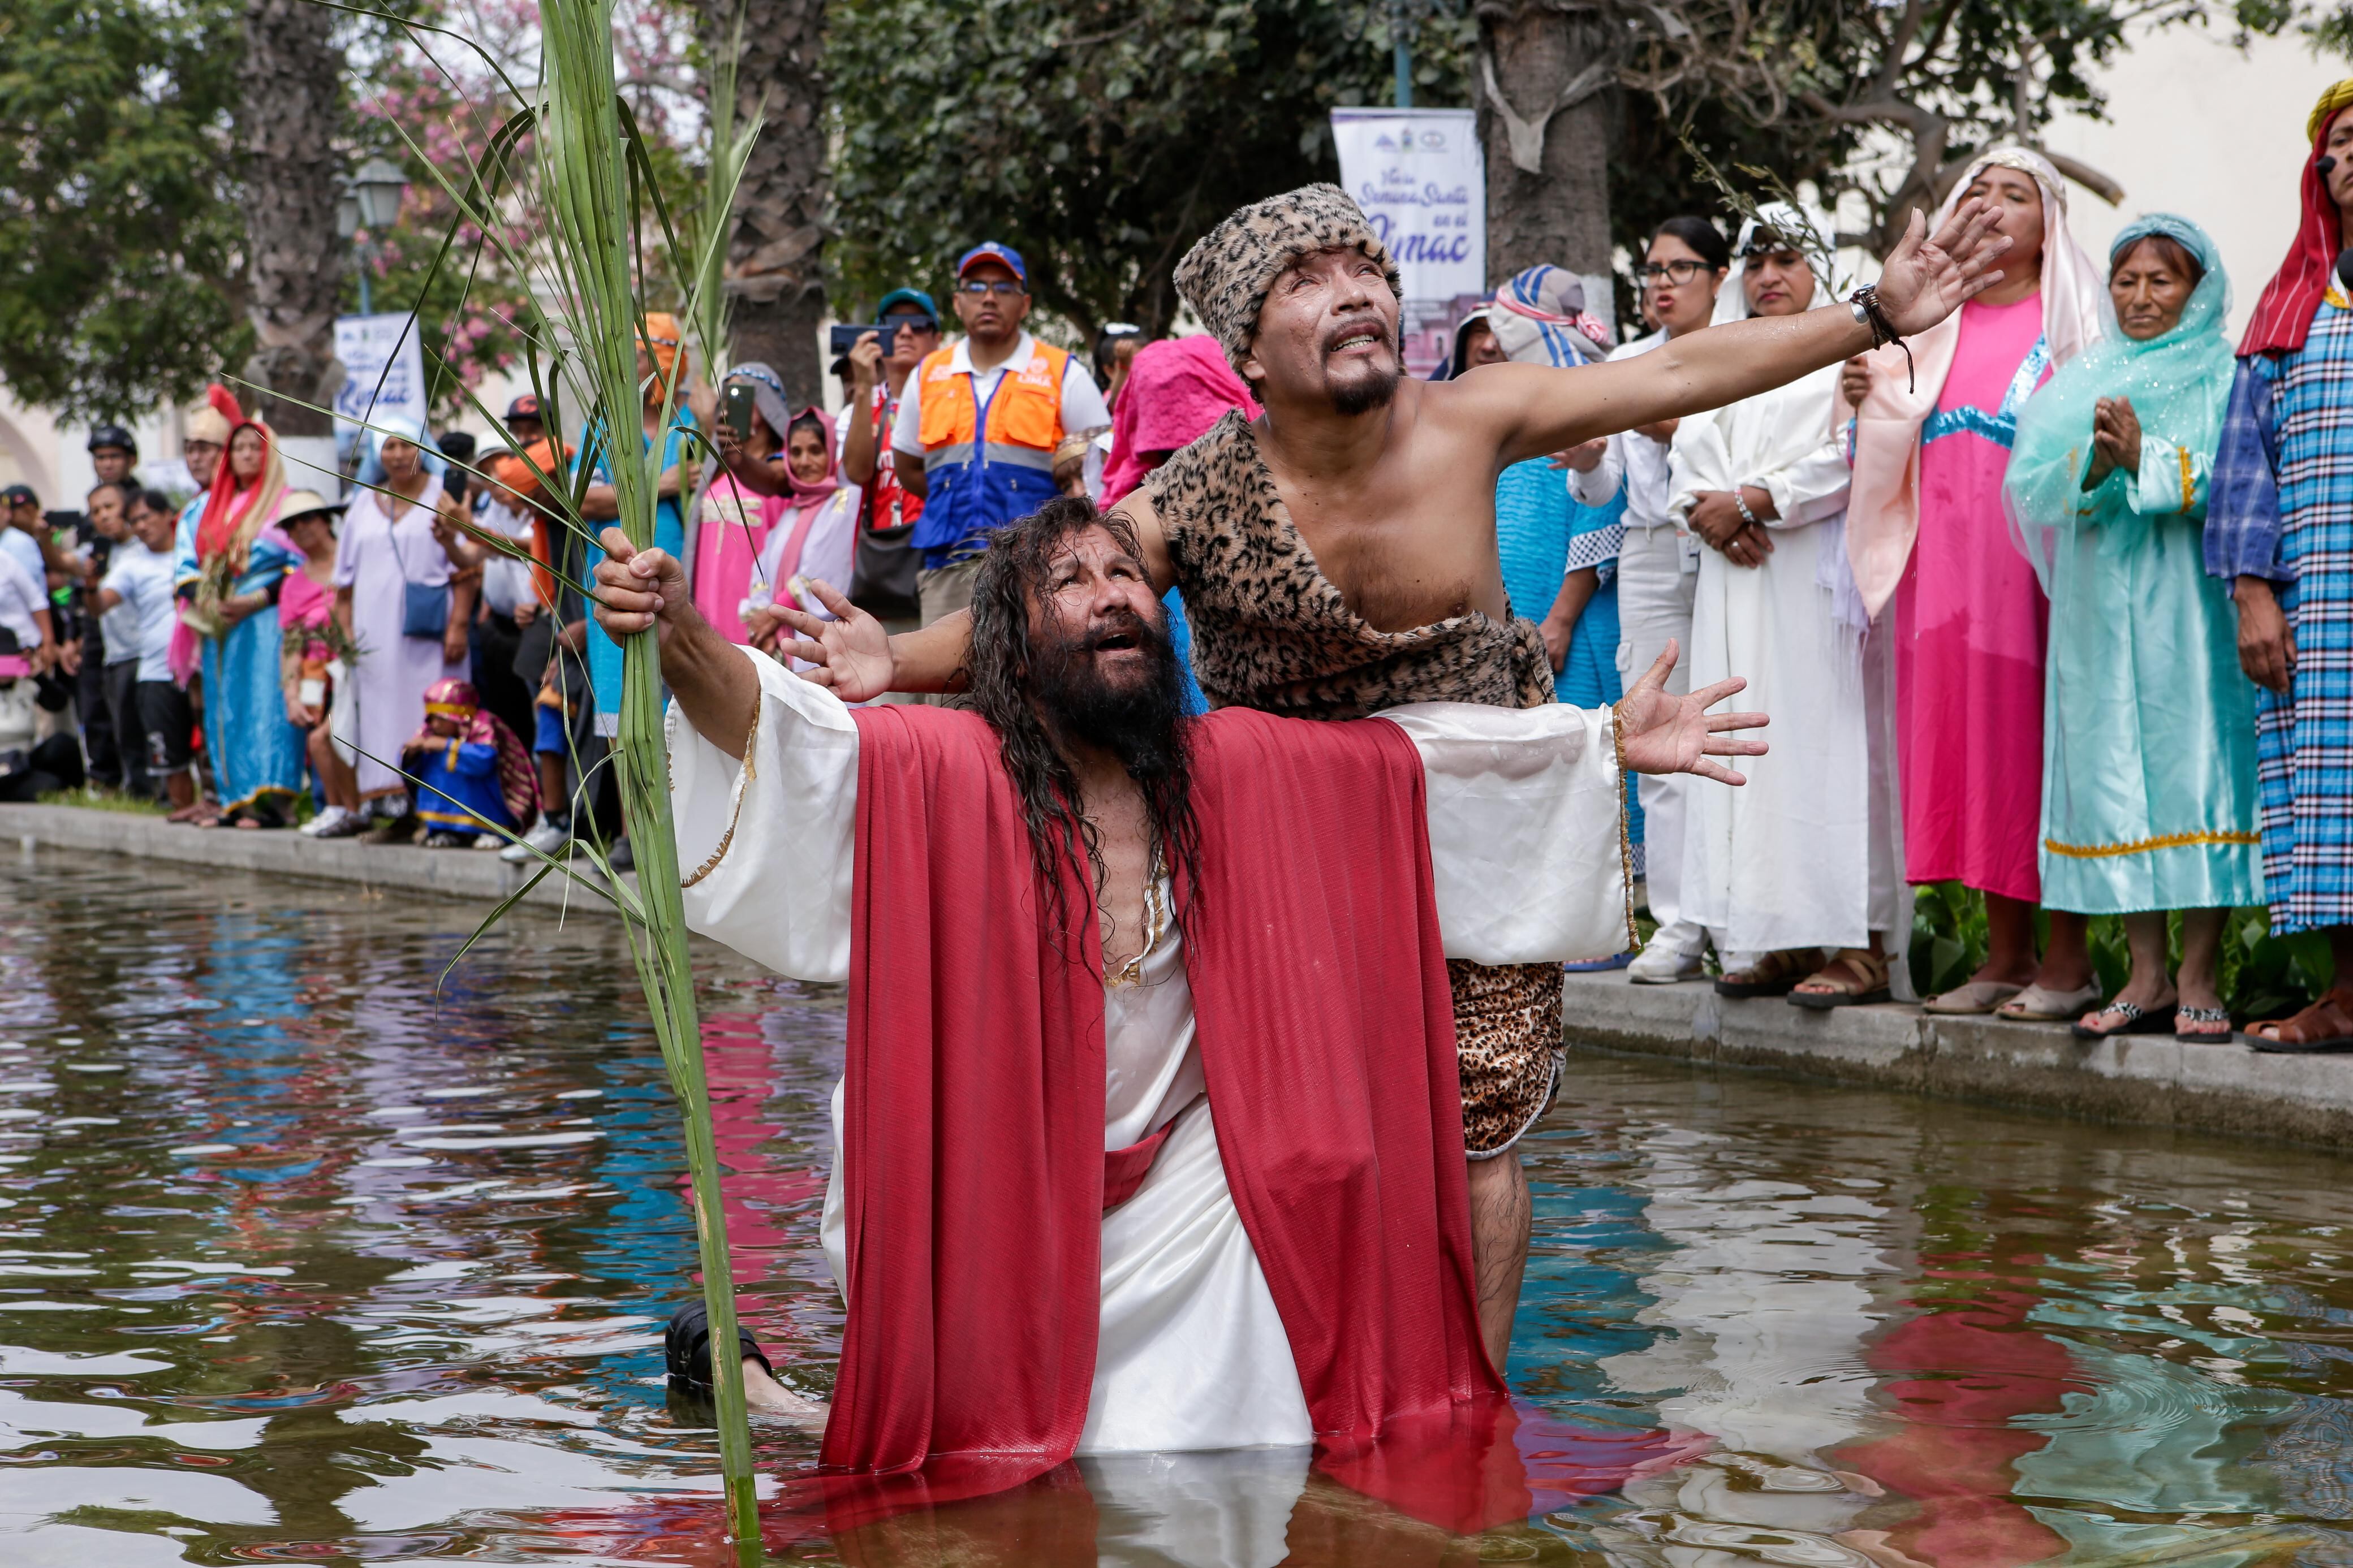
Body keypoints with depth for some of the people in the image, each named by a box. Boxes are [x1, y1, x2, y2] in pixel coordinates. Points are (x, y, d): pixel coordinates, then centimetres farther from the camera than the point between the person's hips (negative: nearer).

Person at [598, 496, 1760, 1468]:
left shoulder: (1231, 767, -5)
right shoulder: (953, 769, -19)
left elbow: (1406, 760, 2)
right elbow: (788, 730, -34)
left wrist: (1609, 741, 2)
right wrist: (682, 640, -54)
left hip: (1171, 1184, 4)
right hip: (979, 1192, -4)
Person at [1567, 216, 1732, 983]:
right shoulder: (1626, 363, 16)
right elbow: (1606, 489, 14)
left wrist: (1681, 432, -16)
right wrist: (1584, 461, -7)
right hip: (1653, 559, 4)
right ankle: (1679, 924, 1)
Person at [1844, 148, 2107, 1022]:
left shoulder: (2069, 315, 4)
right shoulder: (1933, 321, 18)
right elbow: (1898, 448, 19)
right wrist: (1871, 402, 1)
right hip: (1947, 558, 5)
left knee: (2042, 736, -6)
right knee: (1964, 738, 4)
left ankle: (2069, 957, -1)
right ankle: (2006, 953, 11)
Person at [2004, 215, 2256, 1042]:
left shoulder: (2223, 378, 5)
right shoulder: (2084, 381, 16)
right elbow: (2035, 489, 5)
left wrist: (2146, 458, -18)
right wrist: (2094, 462, -13)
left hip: (2190, 609, -3)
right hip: (2100, 610, 4)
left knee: (2196, 770, -7)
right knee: (2113, 773, 1)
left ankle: (2199, 975, -3)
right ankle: (2147, 974, 6)